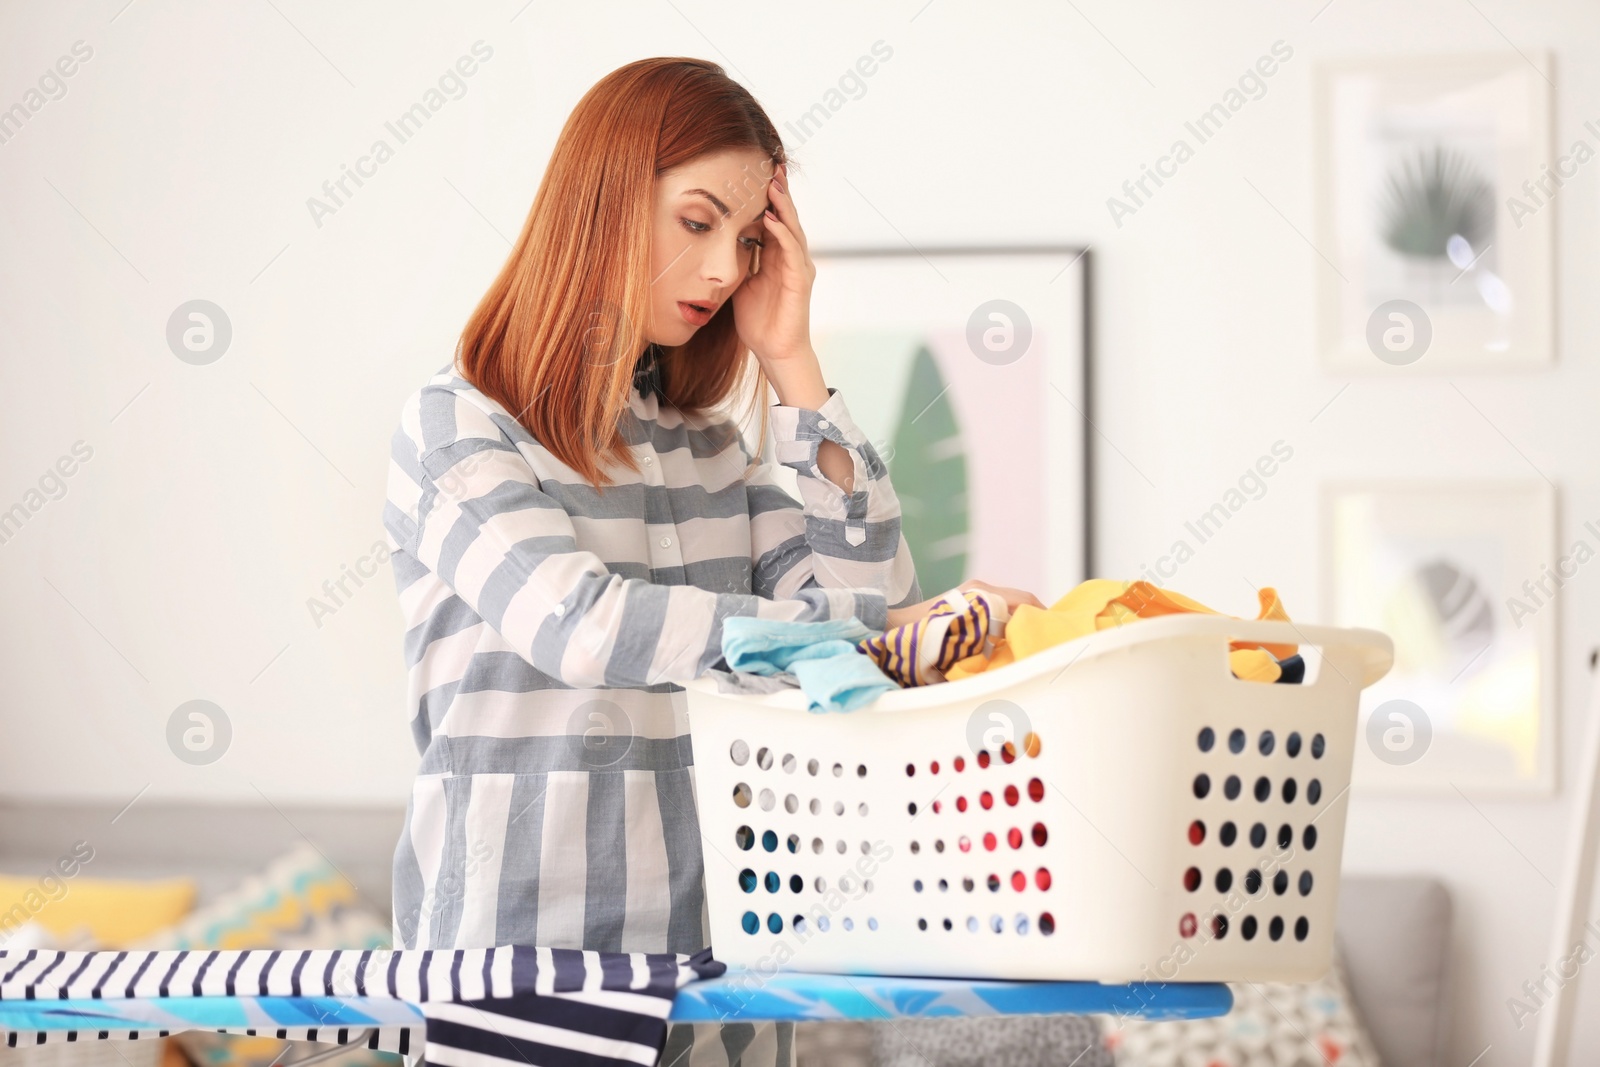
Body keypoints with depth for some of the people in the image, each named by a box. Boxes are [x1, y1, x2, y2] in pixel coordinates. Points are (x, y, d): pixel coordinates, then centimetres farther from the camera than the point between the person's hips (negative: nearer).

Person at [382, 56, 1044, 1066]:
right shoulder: (459, 426, -7)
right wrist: (873, 629, -29)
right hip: (525, 953, -6)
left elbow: (882, 597, 2)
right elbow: (580, 625, -23)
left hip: (720, 946, 6)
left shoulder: (709, 445, 13)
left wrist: (792, 366, 1)